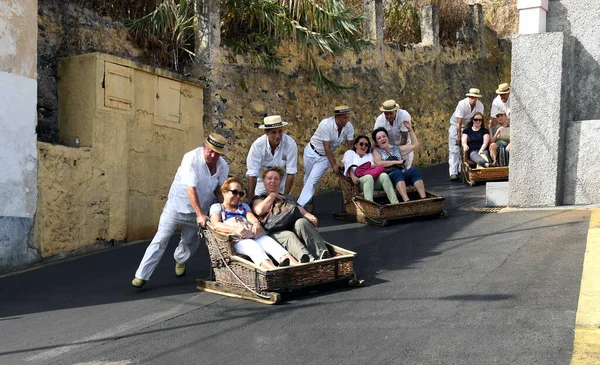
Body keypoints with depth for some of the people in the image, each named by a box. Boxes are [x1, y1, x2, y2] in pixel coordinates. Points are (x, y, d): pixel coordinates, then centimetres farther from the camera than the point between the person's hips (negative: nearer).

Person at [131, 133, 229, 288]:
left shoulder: (223, 166, -6)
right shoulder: (191, 158, -23)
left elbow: (220, 189, 2)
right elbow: (191, 189, -26)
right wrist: (200, 214, -27)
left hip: (200, 209, 5)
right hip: (177, 205, -5)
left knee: (190, 242, 12)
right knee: (161, 239, -9)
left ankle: (180, 260, 46)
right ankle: (141, 275, -4)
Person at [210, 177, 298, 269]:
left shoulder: (244, 206, 35)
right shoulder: (216, 207, 22)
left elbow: (253, 219, 15)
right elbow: (216, 225, 0)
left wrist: (256, 225, -12)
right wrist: (235, 229, -20)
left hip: (254, 235, 4)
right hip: (237, 240, -4)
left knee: (269, 241, -29)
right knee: (254, 247, -36)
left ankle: (297, 266, -55)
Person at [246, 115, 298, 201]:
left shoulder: (291, 144, -25)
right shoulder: (257, 145, -26)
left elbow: (291, 173, -20)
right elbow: (252, 175, -25)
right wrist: (250, 201, -24)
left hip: (282, 183, 0)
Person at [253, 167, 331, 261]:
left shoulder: (289, 198, 39)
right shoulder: (259, 199, 27)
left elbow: (302, 212, 23)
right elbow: (259, 211, 2)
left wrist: (311, 217, 0)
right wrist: (272, 195, 15)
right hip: (276, 231, -3)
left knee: (301, 222, -33)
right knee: (288, 236, -38)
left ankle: (322, 252, -53)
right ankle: (308, 259, -66)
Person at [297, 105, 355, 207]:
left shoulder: (349, 127, -17)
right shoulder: (325, 124, -28)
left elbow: (350, 146, -8)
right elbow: (327, 147, -26)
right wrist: (334, 164, -26)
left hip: (325, 157, 2)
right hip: (312, 152, -2)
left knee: (312, 181, -10)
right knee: (308, 178, 13)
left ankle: (300, 206, -8)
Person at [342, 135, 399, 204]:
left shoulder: (370, 155, 37)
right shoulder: (350, 153, 26)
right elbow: (349, 166, 6)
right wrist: (353, 176, -15)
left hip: (374, 180, 3)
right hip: (359, 180, -3)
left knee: (384, 175, -30)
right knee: (368, 177, -38)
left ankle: (395, 203, -46)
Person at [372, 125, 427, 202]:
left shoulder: (396, 149, 28)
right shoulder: (376, 151, 15)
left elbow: (415, 144, 28)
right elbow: (379, 163, -6)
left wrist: (410, 129, 24)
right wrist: (396, 162, -6)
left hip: (403, 176, 4)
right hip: (388, 176, -4)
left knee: (413, 169, -28)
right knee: (397, 172, -38)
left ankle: (424, 198, -42)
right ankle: (407, 201, -56)